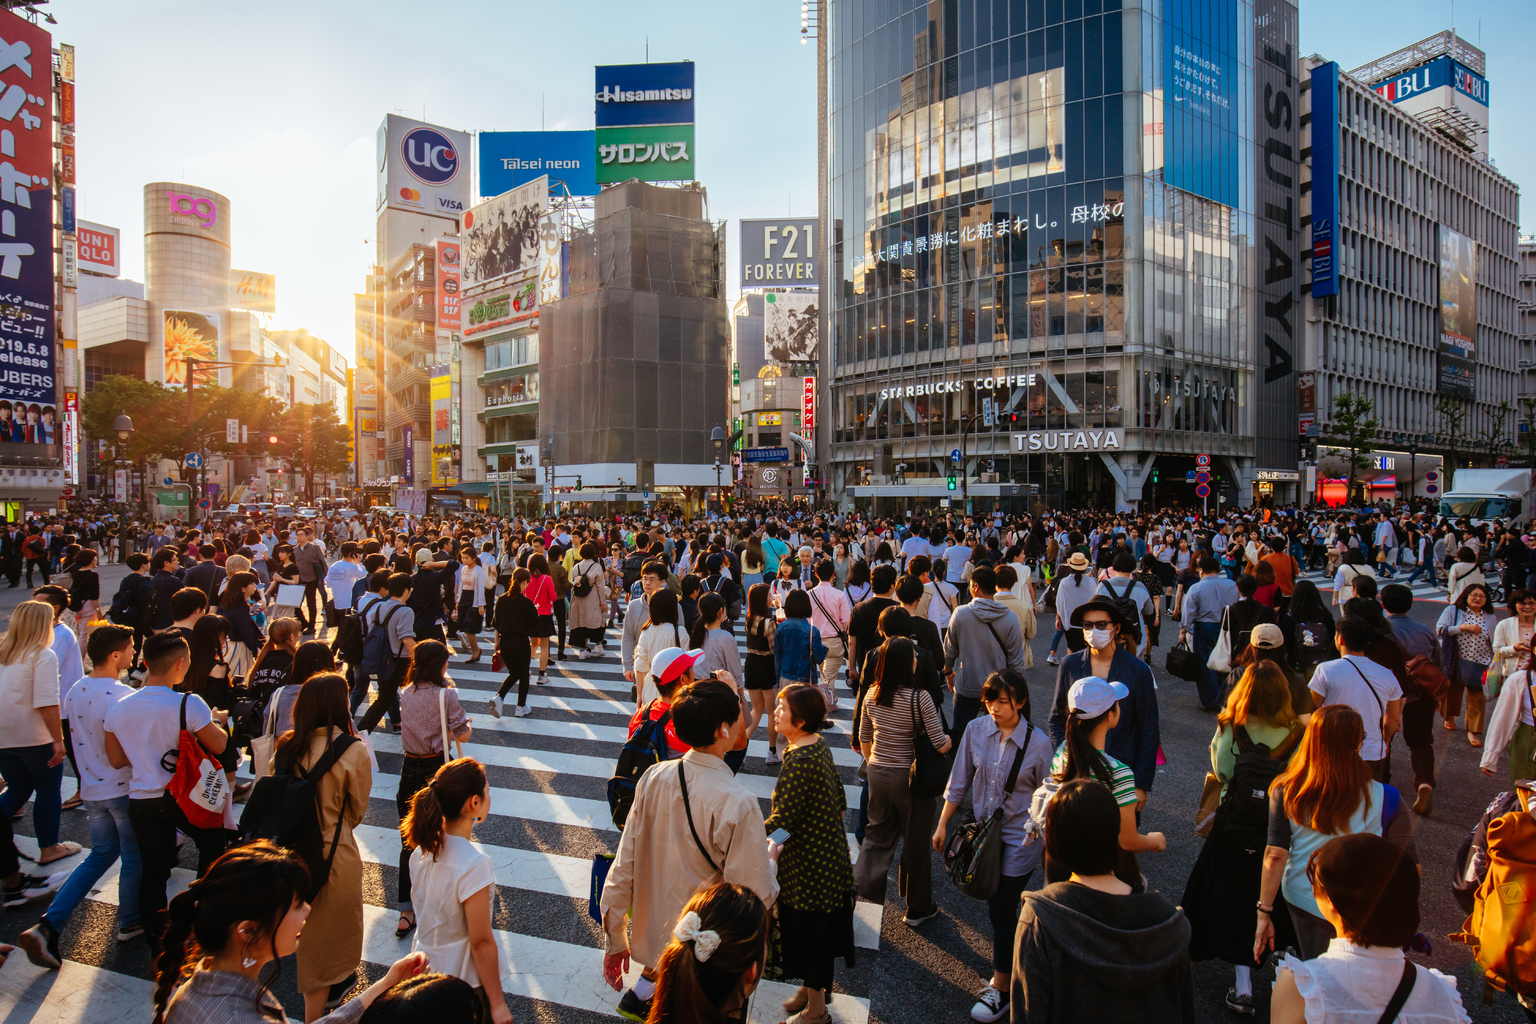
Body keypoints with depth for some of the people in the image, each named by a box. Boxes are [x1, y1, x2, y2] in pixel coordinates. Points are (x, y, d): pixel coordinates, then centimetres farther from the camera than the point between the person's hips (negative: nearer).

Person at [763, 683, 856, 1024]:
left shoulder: (799, 762, -31)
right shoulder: (819, 747, -1)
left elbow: (783, 822, -29)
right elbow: (839, 800, 9)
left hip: (808, 863, -9)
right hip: (826, 850, 9)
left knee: (810, 931, 10)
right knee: (816, 929, 25)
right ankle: (812, 987, 45)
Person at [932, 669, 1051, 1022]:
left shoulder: (1038, 743, -16)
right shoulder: (976, 729, -9)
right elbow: (959, 782, 2)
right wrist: (942, 825, 6)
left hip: (1019, 839, -3)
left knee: (1001, 911, 2)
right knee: (996, 906, 15)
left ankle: (1000, 988, 21)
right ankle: (1011, 970, 37)